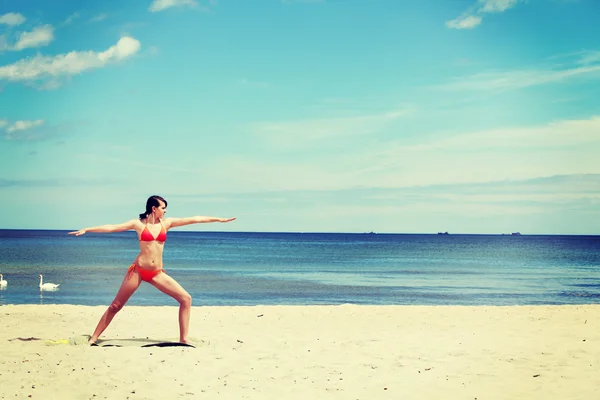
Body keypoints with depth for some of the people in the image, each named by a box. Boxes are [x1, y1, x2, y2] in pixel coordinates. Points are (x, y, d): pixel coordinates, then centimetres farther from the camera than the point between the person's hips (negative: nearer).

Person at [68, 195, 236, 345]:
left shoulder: (166, 223, 6)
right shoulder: (139, 224, -2)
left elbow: (194, 219, 7)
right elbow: (111, 227, -5)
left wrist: (219, 219, 9)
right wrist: (86, 229, -11)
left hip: (157, 273, 3)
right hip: (138, 270, -3)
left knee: (186, 299, -7)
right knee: (115, 306, 0)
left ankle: (184, 339, -2)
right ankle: (93, 338, 11)